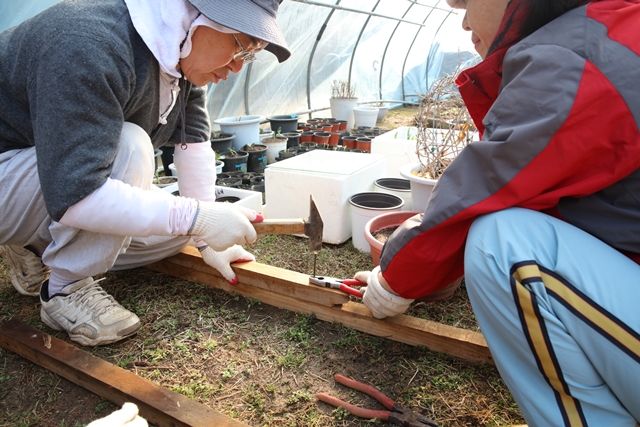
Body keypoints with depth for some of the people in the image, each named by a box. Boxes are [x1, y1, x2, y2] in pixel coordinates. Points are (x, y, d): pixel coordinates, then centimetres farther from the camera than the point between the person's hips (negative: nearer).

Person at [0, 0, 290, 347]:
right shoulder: (92, 48, -34)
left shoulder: (184, 55, -7)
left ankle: (38, 247, 13)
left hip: (70, 174, 8)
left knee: (180, 227, 2)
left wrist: (206, 240, -3)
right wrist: (196, 218, -38)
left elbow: (193, 143, -3)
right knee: (128, 148, -32)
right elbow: (72, 196, -38)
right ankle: (65, 290, -13)